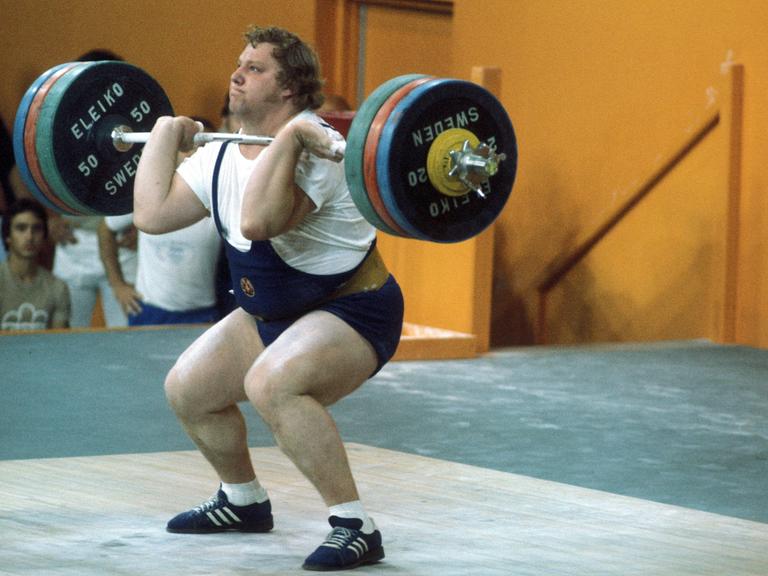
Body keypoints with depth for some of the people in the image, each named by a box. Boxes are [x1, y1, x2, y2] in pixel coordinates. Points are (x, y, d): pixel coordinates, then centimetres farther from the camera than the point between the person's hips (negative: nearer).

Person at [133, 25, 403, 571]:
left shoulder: (315, 151, -27)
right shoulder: (221, 157, 1)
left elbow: (257, 221, -44)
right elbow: (152, 213, -3)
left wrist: (289, 136, -42)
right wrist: (165, 132, 4)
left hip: (352, 310, -9)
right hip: (273, 313, 9)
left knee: (271, 384, -35)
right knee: (188, 388, 9)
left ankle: (355, 526, -26)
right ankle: (244, 501, 32)